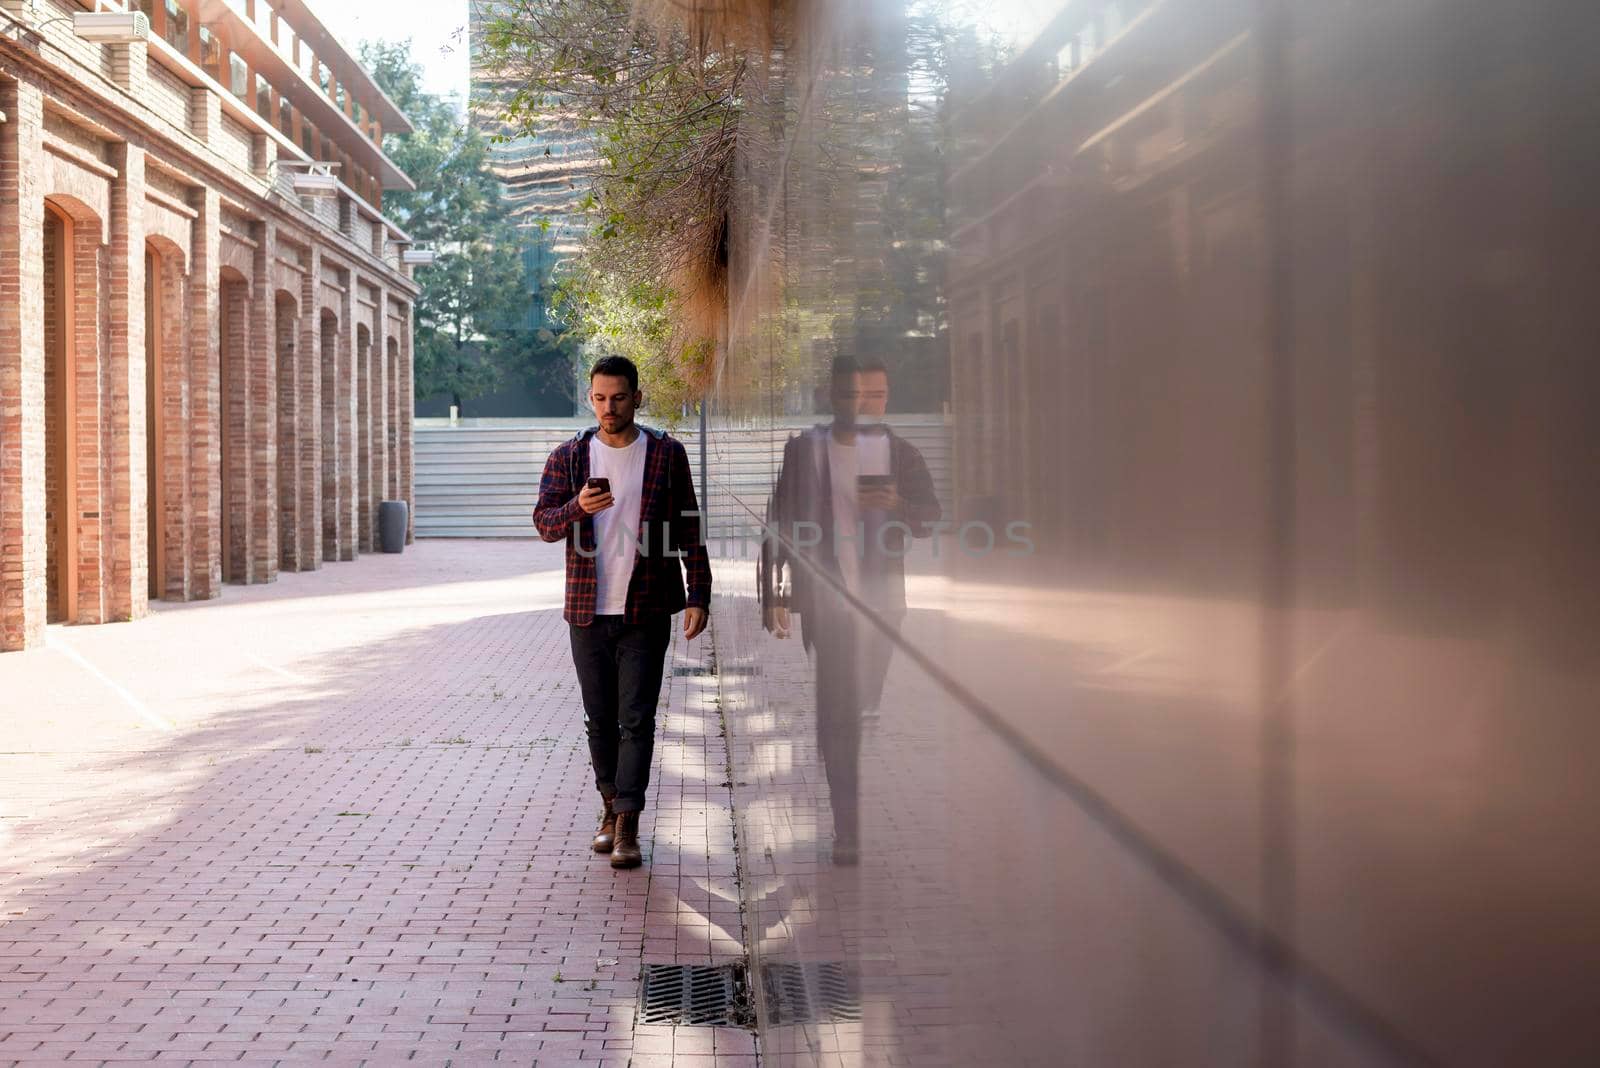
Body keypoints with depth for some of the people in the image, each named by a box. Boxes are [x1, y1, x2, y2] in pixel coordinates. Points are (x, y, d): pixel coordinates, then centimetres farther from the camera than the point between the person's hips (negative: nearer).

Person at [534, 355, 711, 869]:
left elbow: (689, 529, 3)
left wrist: (698, 596, -5)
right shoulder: (568, 456, 5)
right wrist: (577, 507, -24)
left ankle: (628, 825, -6)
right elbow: (544, 521, -2)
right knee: (600, 719, 10)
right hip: (587, 611, 2)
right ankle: (610, 807, 25)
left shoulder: (667, 454, 2)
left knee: (637, 719, -6)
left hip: (646, 612, -2)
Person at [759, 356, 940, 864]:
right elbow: (779, 523, 6)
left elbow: (929, 519, 3)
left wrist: (897, 504, -19)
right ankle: (848, 827, -4)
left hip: (882, 598, 1)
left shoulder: (902, 454, 6)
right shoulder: (804, 450, 4)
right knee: (838, 710, -6)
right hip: (824, 598, -1)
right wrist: (774, 594, 1)